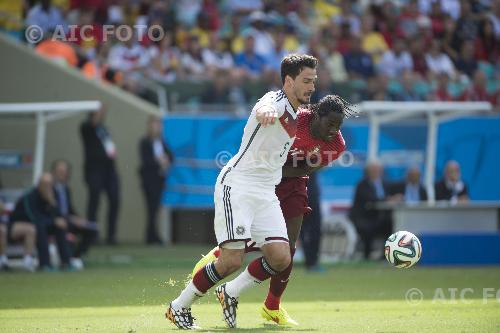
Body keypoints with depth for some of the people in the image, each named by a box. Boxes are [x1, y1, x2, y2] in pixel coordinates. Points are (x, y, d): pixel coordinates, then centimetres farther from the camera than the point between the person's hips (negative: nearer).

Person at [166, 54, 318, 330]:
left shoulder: (294, 116, 14)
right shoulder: (277, 100, -14)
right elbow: (262, 109, -42)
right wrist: (265, 112, -63)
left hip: (266, 193, 8)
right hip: (237, 185, -8)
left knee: (281, 258, -8)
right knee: (232, 260, -17)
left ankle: (230, 293, 14)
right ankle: (179, 307, 2)